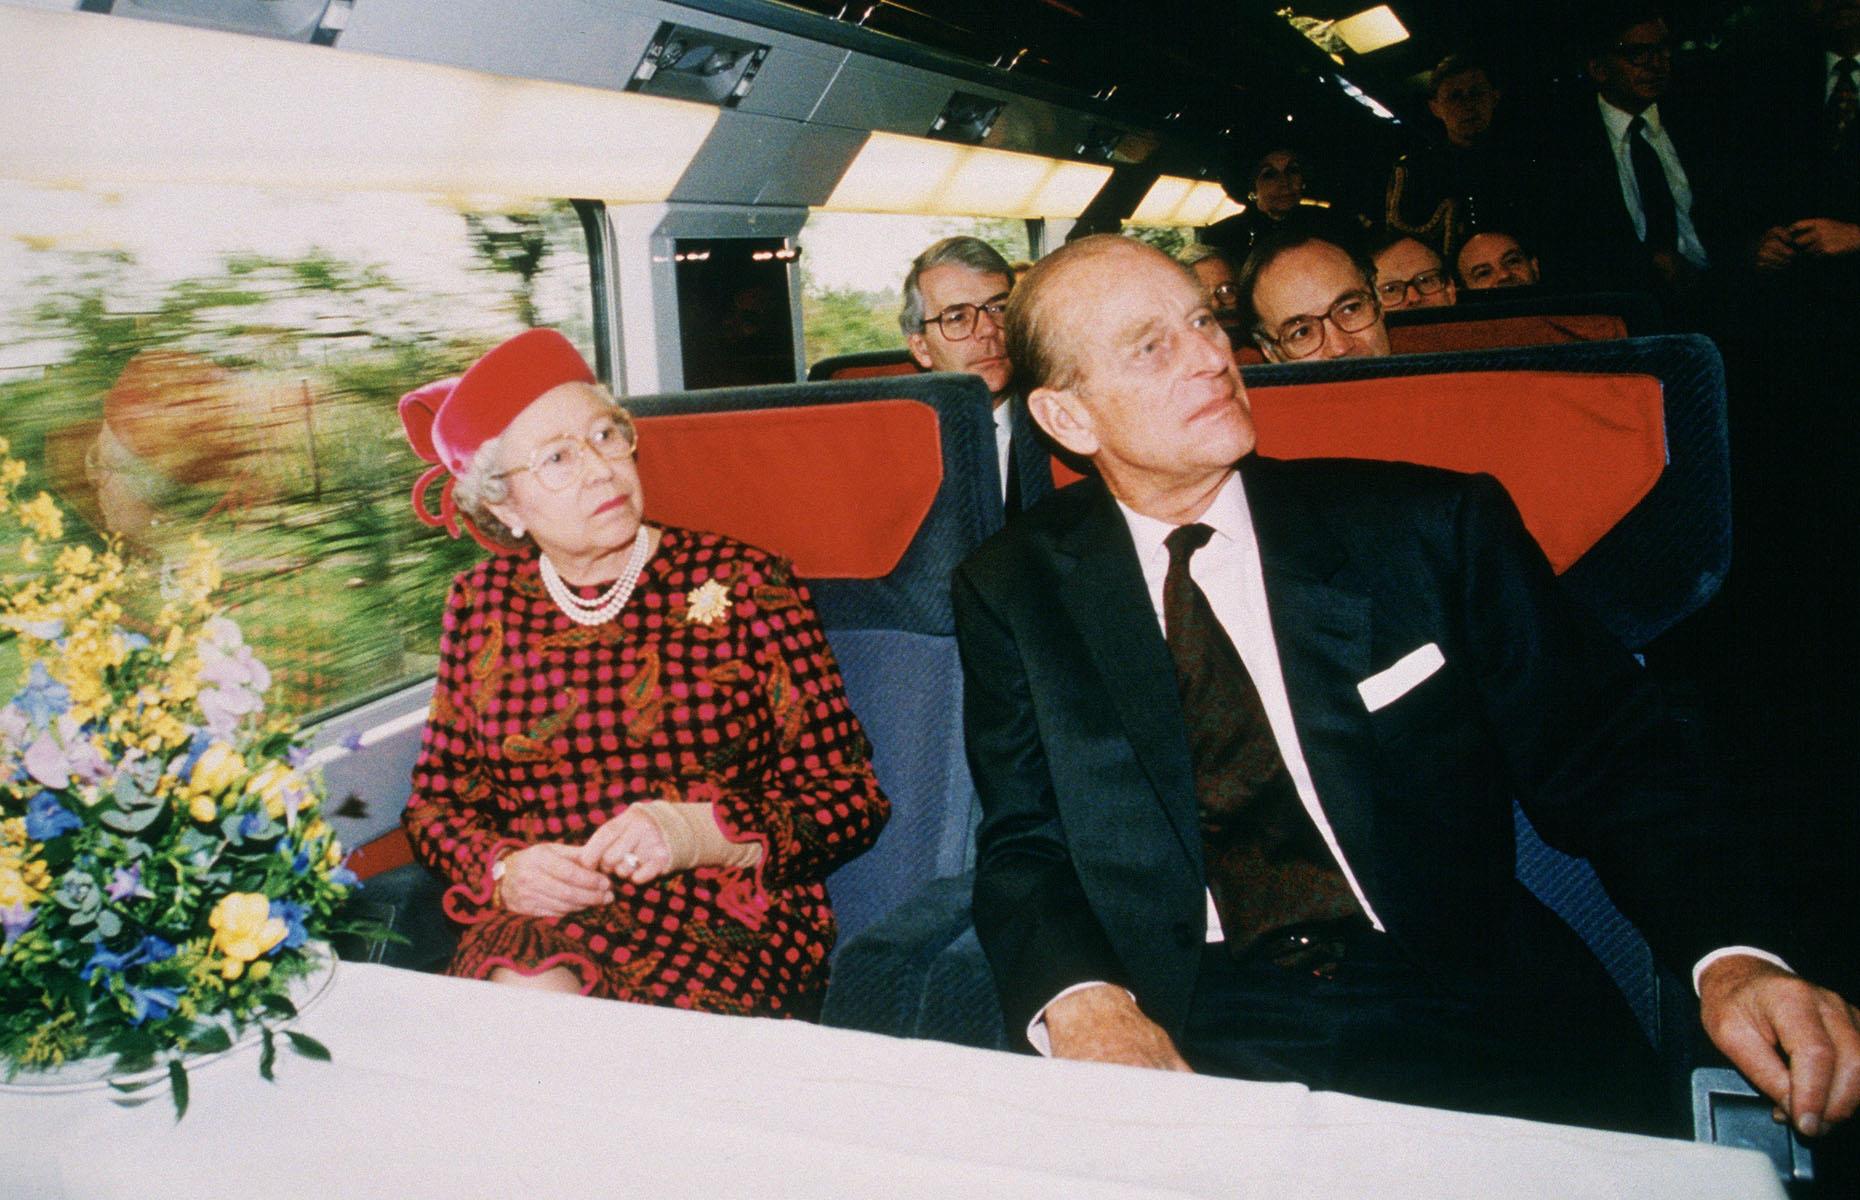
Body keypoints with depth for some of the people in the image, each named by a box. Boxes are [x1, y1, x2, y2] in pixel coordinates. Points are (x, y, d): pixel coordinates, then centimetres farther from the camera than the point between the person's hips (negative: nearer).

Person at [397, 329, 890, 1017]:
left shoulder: (744, 586, 1)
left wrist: (699, 833, -17)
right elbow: (435, 801, 16)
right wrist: (502, 871, -6)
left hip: (728, 923, -2)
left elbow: (851, 798, -1)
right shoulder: (483, 604, 11)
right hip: (535, 922, 2)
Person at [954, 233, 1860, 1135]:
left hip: (1473, 1028, 1)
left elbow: (1613, 764, 5)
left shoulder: (1430, 527, 4)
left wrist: (1734, 954, -13)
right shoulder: (1011, 591, 6)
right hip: (1179, 1046, 0)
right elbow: (1022, 848, 2)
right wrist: (1082, 1001, -20)